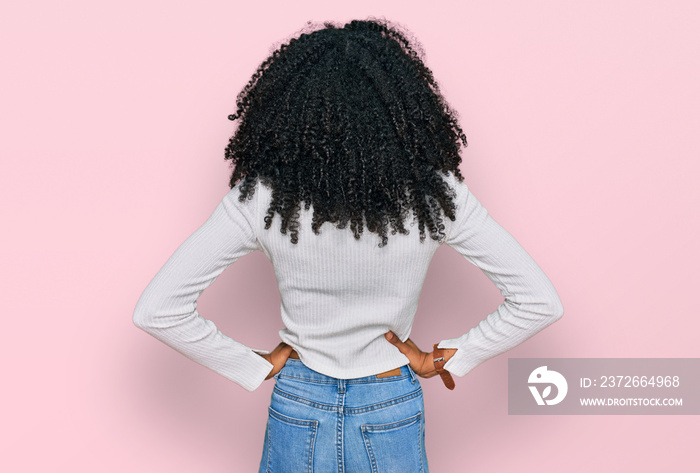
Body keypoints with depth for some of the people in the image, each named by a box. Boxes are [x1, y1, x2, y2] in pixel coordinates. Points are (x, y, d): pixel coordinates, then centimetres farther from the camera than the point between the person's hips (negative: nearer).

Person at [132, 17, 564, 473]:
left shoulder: (261, 196, -17)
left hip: (298, 414, 0)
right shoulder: (434, 192, -18)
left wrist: (258, 366, -6)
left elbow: (156, 309, -15)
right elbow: (540, 302, -12)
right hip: (392, 415, 0)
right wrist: (445, 360, -5)